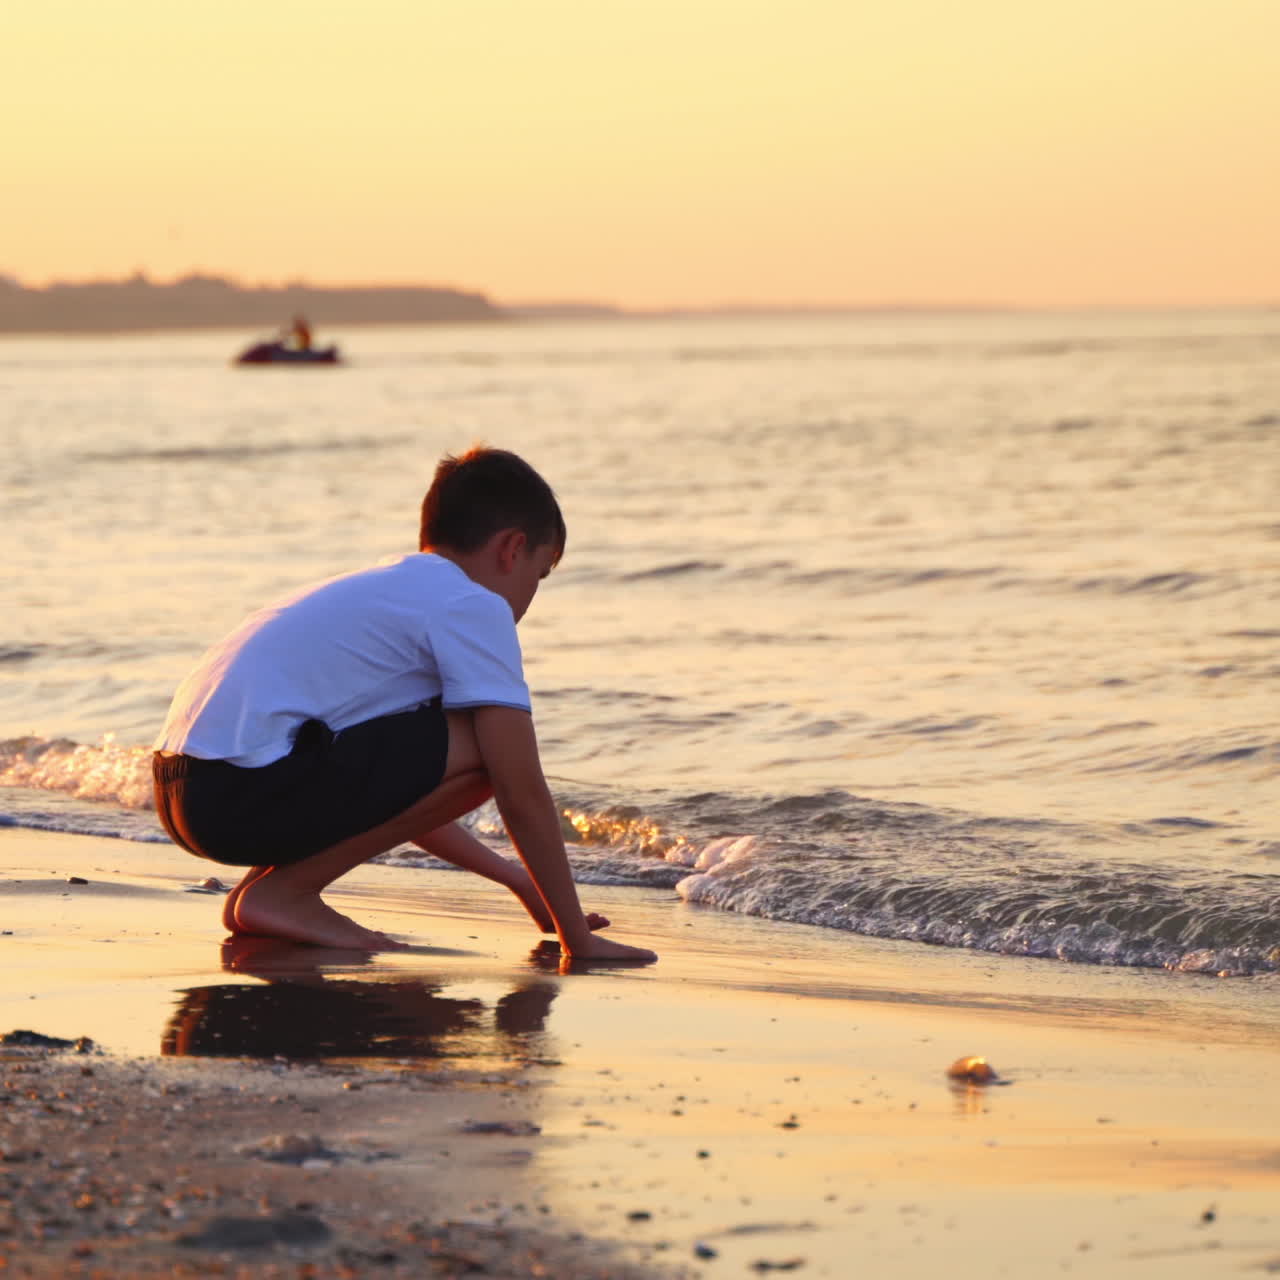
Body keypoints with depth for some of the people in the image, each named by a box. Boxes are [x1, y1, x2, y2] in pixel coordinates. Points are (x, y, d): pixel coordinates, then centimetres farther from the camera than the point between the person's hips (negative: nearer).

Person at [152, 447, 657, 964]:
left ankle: (254, 888, 12)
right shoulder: (474, 607, -2)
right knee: (480, 752, -9)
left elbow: (402, 793, 34)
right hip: (245, 794, -10)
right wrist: (578, 939, 1)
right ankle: (281, 893, -6)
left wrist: (515, 877, 34)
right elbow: (523, 795, -5)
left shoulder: (387, 588, 27)